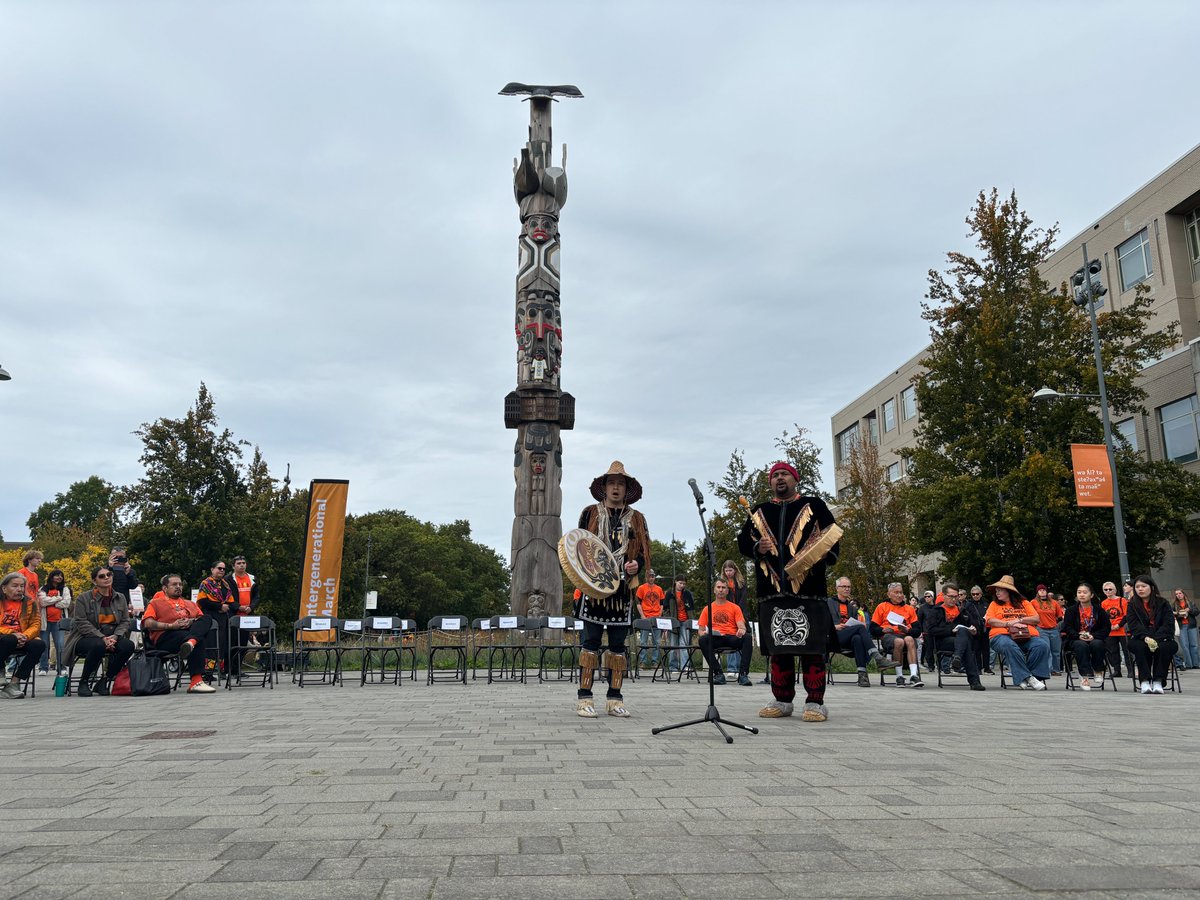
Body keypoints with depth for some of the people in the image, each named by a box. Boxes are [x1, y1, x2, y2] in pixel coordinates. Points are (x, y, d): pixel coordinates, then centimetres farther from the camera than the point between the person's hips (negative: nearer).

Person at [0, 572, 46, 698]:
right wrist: (12, 634, -21)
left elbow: (36, 624, 2)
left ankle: (14, 683, -21)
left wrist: (25, 636, -18)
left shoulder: (30, 603, 9)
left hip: (22, 641, 3)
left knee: (39, 644, -27)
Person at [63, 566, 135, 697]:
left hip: (112, 638, 4)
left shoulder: (120, 598, 10)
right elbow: (82, 624, -10)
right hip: (85, 639, -4)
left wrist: (115, 636, -14)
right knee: (98, 645, -38)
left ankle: (103, 682, -10)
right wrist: (102, 638, -22)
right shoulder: (83, 598, -2)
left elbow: (125, 621, 7)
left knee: (128, 645, -27)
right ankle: (83, 682, -13)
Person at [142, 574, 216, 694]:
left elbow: (203, 620, 21)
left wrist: (193, 622, -3)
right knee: (199, 641, -36)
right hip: (166, 637, -4)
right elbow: (148, 624, 4)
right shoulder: (155, 603, 22)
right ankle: (196, 682, -46)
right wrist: (171, 626, -10)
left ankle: (191, 642, -57)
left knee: (207, 618, -27)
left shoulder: (190, 603, 34)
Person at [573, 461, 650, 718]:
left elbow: (644, 553, 12)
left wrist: (636, 565, -9)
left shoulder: (637, 518, 14)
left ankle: (614, 698, 11)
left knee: (618, 643, 5)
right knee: (590, 641, -3)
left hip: (623, 587, 3)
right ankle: (584, 698, 2)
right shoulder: (590, 513, 8)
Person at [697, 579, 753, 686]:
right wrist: (703, 633, -11)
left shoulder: (735, 607, 15)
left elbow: (742, 626, 4)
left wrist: (742, 630, -22)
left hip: (732, 637, 0)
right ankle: (718, 674, -28)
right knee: (703, 640, -33)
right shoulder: (707, 609, 17)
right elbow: (701, 630, 14)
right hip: (715, 639, 0)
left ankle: (743, 674, -30)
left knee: (747, 637, -31)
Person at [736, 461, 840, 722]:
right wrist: (757, 547, -5)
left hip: (808, 589, -3)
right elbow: (743, 541, 16)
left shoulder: (814, 506, 11)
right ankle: (782, 700, 16)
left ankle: (815, 702, 3)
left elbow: (832, 536, 5)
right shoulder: (758, 512, 19)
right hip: (772, 589, 3)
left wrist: (826, 554, -15)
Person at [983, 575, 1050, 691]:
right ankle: (1026, 677, -37)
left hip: (1027, 635, 2)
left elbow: (1036, 619, 13)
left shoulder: (1024, 603, 25)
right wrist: (1008, 623, -8)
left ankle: (1036, 676, -26)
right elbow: (990, 621, 5)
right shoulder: (995, 604, 22)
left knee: (1042, 645, -30)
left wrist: (1020, 620, -2)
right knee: (1009, 646, -39)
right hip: (1002, 636, -2)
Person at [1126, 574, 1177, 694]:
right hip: (1140, 639, 0)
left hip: (1161, 638, 0)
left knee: (1164, 647, -33)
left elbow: (1169, 624, -5)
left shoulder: (1163, 603, 7)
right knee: (1141, 647, -33)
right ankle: (1144, 681, -33)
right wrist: (1146, 638, -23)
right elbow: (1133, 625, -4)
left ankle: (1158, 681, -29)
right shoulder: (1132, 605, 9)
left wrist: (1156, 639, -20)